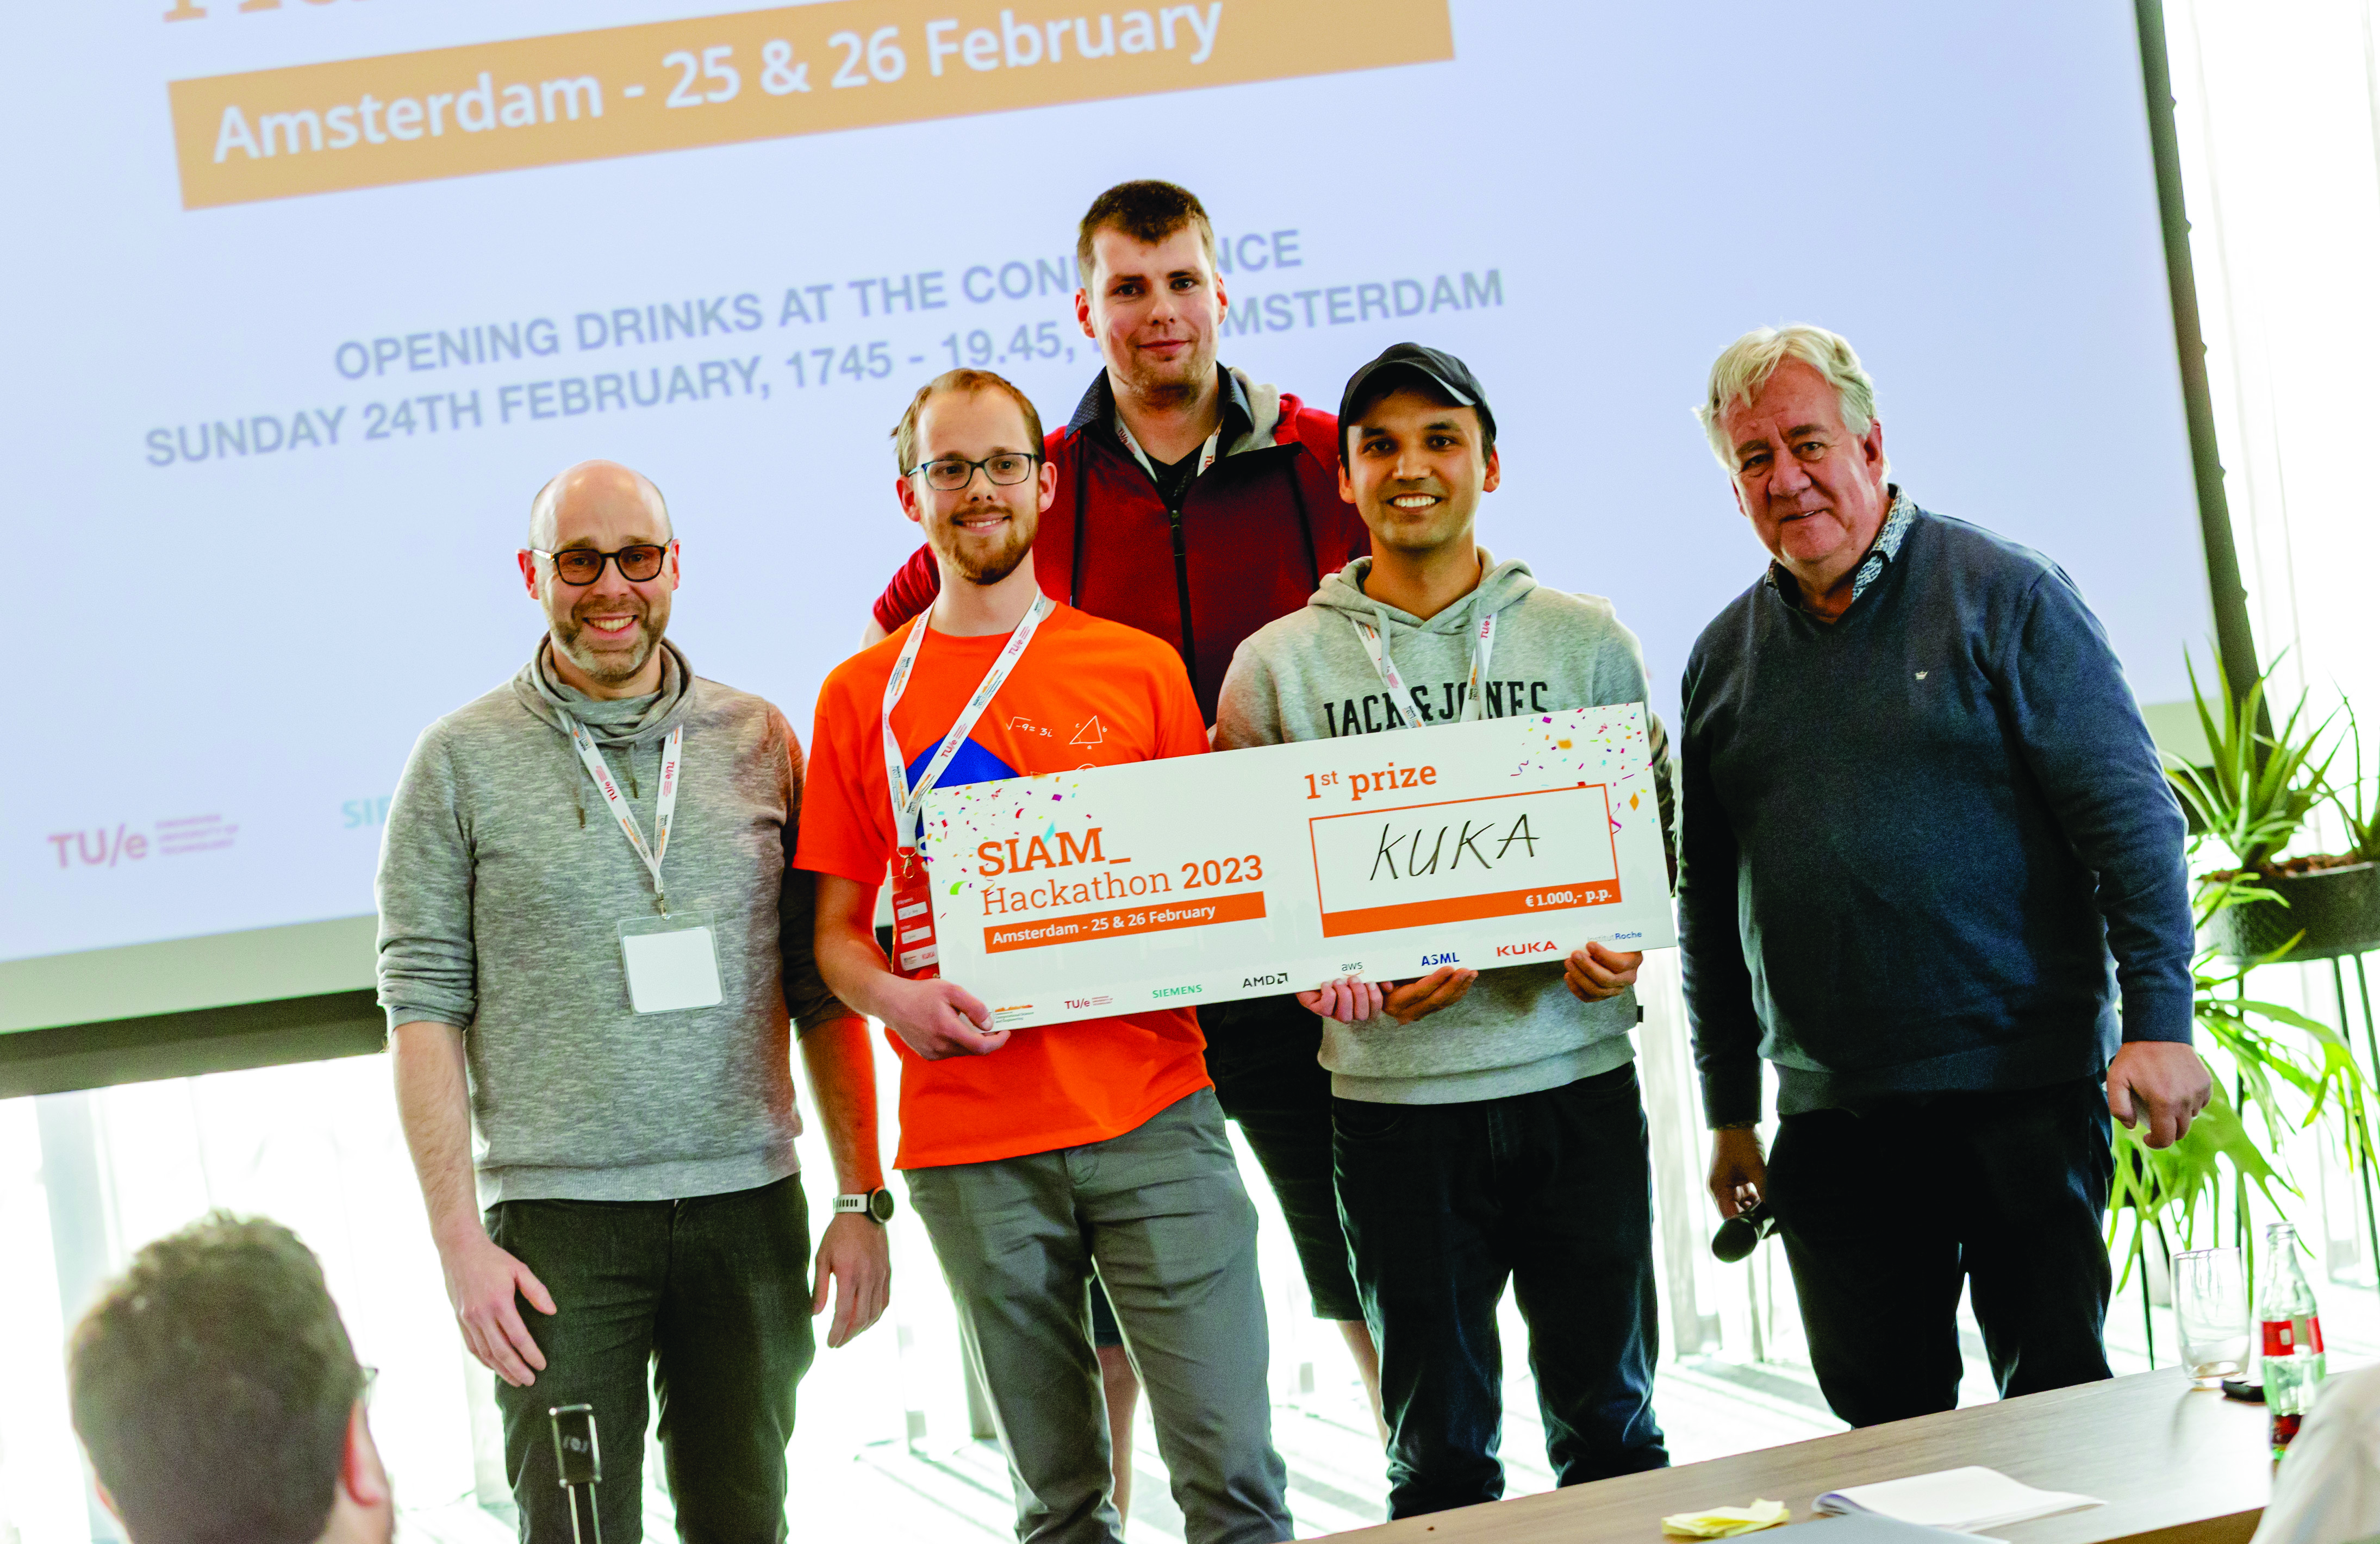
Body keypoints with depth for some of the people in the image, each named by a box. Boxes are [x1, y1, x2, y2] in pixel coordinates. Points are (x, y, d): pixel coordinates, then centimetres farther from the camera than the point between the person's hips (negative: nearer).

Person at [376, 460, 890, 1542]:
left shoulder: (759, 741, 9)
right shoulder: (463, 761, 1)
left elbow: (822, 990, 10)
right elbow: (423, 1008, -1)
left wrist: (862, 1200, 4)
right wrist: (459, 1240, -9)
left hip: (749, 1208, 2)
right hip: (558, 1219, -2)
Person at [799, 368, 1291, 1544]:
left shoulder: (1139, 670, 10)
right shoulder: (863, 695, 9)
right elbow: (836, 929, 11)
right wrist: (894, 997, -10)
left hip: (1152, 1118, 0)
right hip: (969, 1140, 0)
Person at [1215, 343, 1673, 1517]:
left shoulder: (1583, 640, 7)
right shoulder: (1278, 664, 4)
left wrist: (1621, 939, -10)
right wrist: (1334, 970, -13)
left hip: (1576, 1076, 1)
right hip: (1394, 1097, -1)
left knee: (1609, 1426, 9)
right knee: (1439, 1449, 7)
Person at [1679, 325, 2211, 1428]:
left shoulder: (2006, 596, -2)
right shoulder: (1726, 656, 12)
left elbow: (2129, 817, -6)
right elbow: (1710, 901, 18)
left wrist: (2157, 1021, -15)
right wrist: (1730, 1109, 16)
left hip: (2023, 1091, -4)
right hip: (1830, 1120, 4)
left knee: (2058, 1401, 0)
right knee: (1880, 1421, 6)